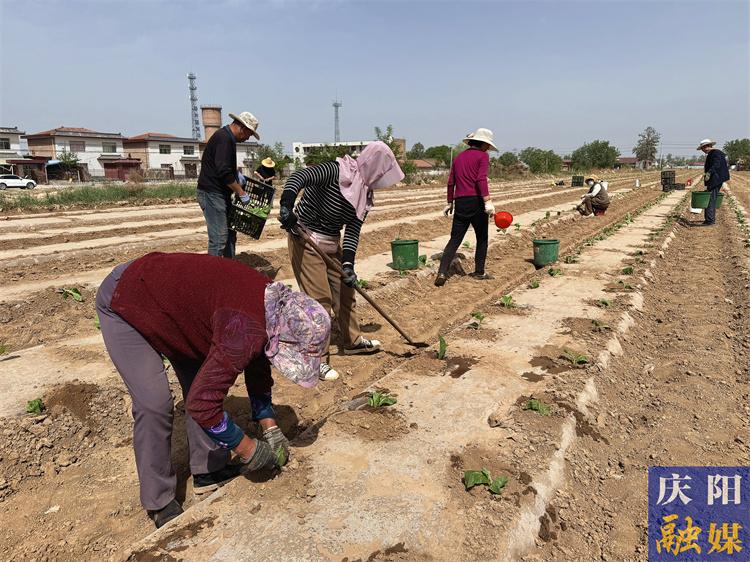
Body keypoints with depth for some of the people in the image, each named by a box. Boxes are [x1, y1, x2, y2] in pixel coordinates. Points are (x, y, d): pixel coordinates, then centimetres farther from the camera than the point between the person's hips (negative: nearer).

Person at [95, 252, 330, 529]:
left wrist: (270, 427, 2)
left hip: (163, 295, 8)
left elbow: (258, 366, 6)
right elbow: (202, 404, -36)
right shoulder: (246, 330, -38)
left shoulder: (273, 302, -10)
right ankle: (159, 504, 8)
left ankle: (208, 473, 20)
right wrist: (248, 449, -21)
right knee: (155, 404, -11)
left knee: (202, 379, 5)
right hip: (122, 303, -8)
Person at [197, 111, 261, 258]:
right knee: (219, 239, -10)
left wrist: (236, 173, 15)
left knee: (230, 234, 15)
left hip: (221, 194, 11)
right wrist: (241, 192, -18)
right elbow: (223, 172, -25)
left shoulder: (228, 137, 15)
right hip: (212, 194, -11)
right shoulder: (224, 138, -17)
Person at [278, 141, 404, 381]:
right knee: (320, 298, -8)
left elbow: (353, 231, -5)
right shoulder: (335, 172, -21)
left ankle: (353, 341, 38)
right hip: (305, 240, -8)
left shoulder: (364, 194, 0)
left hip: (332, 244, 8)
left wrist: (348, 264, -18)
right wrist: (286, 205, -53)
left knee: (345, 292, 17)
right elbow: (299, 177, -35)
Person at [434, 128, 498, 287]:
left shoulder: (459, 157, 17)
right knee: (482, 238, 12)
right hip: (476, 201, -5)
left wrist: (450, 203, 25)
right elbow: (481, 179, -16)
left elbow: (451, 182, 16)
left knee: (455, 239, 3)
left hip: (460, 202, 5)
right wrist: (488, 201, -22)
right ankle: (479, 272, 17)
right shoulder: (482, 156, -1)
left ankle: (442, 272, -11)